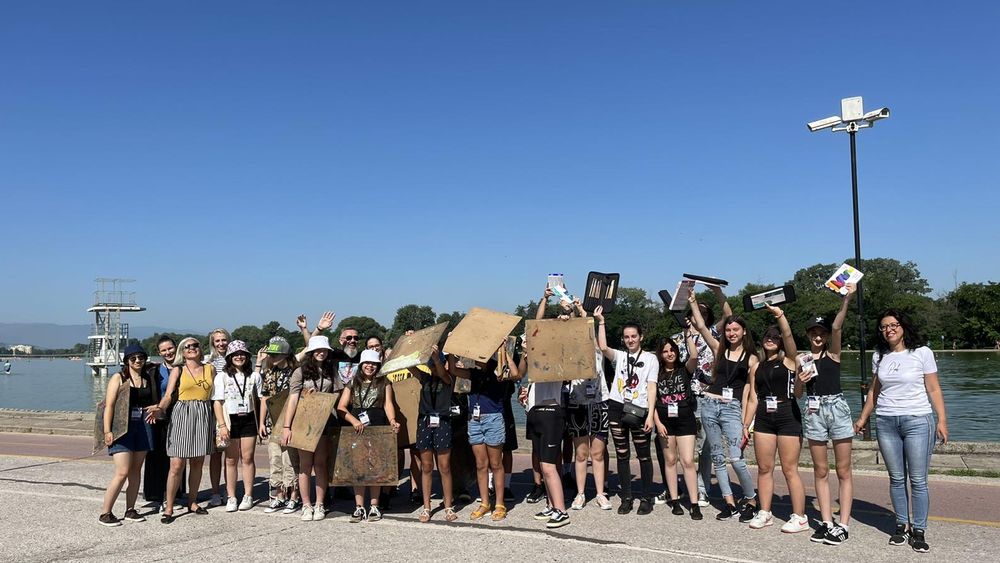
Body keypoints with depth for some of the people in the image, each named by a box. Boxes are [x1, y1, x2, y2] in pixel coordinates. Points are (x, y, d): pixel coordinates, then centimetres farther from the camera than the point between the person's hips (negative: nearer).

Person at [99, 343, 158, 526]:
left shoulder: (149, 379, 12)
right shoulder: (119, 379, -2)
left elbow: (155, 401, 24)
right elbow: (109, 405, -7)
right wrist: (107, 431, -14)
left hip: (143, 427, 5)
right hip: (122, 427, -5)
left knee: (136, 471, 9)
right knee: (123, 472, -11)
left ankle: (130, 510, 18)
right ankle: (105, 513, 0)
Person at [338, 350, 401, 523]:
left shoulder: (384, 383, 11)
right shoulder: (352, 383, 11)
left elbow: (388, 404, 1)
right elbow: (341, 407, 3)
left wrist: (392, 421, -19)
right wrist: (354, 421, -14)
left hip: (378, 427, -1)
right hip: (356, 429, 1)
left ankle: (374, 506, 7)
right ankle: (359, 507, 3)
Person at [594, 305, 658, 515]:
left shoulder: (650, 358, 6)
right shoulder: (619, 356, 12)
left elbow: (651, 388, 0)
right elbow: (603, 347, -9)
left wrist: (650, 415, -8)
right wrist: (600, 322, -10)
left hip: (639, 411, -3)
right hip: (617, 409, 3)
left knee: (643, 456, 3)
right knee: (622, 455, 7)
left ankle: (647, 498, 12)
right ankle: (626, 498, 15)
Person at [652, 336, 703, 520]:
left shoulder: (684, 370, 4)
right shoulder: (657, 374, 7)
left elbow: (694, 356, -18)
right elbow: (652, 400, 4)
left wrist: (688, 335, -17)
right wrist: (658, 423, -5)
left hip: (685, 420, -2)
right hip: (665, 421, 2)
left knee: (688, 461, -7)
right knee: (670, 460, 7)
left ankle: (694, 504, -5)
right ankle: (674, 500, 15)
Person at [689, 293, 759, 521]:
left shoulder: (751, 359, 5)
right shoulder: (719, 349, 11)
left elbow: (748, 390, 1)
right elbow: (701, 327, 2)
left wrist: (744, 420, -5)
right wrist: (693, 301, -2)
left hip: (732, 408, -3)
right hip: (710, 405, 3)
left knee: (736, 458, -12)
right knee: (717, 458, 6)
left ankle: (751, 501, 8)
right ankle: (730, 503, 15)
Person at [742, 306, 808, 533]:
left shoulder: (789, 359, 2)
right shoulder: (757, 367, 14)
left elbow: (788, 336, -18)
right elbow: (753, 398, 13)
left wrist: (779, 314, -31)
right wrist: (746, 424, 10)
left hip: (788, 415, -5)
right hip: (763, 418, 5)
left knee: (789, 469, -2)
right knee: (764, 468, 7)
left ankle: (799, 517, 7)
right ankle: (764, 513, 17)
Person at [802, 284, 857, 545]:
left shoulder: (833, 352, 2)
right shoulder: (802, 359, 9)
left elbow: (837, 327, -18)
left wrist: (847, 299, -30)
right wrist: (801, 380, -10)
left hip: (837, 408, -3)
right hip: (814, 412, 3)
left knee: (843, 471, 1)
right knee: (820, 471, 8)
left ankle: (843, 525, 5)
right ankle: (826, 522, 15)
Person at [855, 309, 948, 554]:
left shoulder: (922, 353, -2)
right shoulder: (879, 356, 9)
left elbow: (934, 390, -2)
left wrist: (942, 419, -9)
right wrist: (862, 418, 16)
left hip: (917, 421, -3)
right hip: (886, 423, 3)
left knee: (918, 480, -2)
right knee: (896, 478, 7)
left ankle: (919, 531, 7)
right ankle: (902, 526, 16)